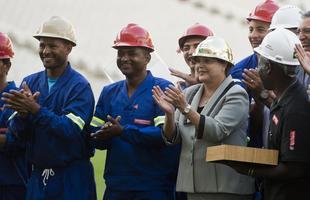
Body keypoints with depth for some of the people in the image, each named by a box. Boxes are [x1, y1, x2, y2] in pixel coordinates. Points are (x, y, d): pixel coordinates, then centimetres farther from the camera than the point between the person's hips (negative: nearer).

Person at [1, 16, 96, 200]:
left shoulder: (79, 86, -9)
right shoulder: (30, 82, 7)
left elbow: (71, 130, -21)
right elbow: (16, 132, 2)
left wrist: (35, 109, -28)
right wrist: (22, 113, -20)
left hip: (71, 178, -5)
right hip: (38, 176, 5)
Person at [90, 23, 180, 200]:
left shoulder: (163, 89, -5)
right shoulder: (109, 92, 14)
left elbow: (166, 134, -17)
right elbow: (96, 138, 9)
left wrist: (122, 131, -20)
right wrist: (109, 132, -14)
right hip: (115, 186, 5)